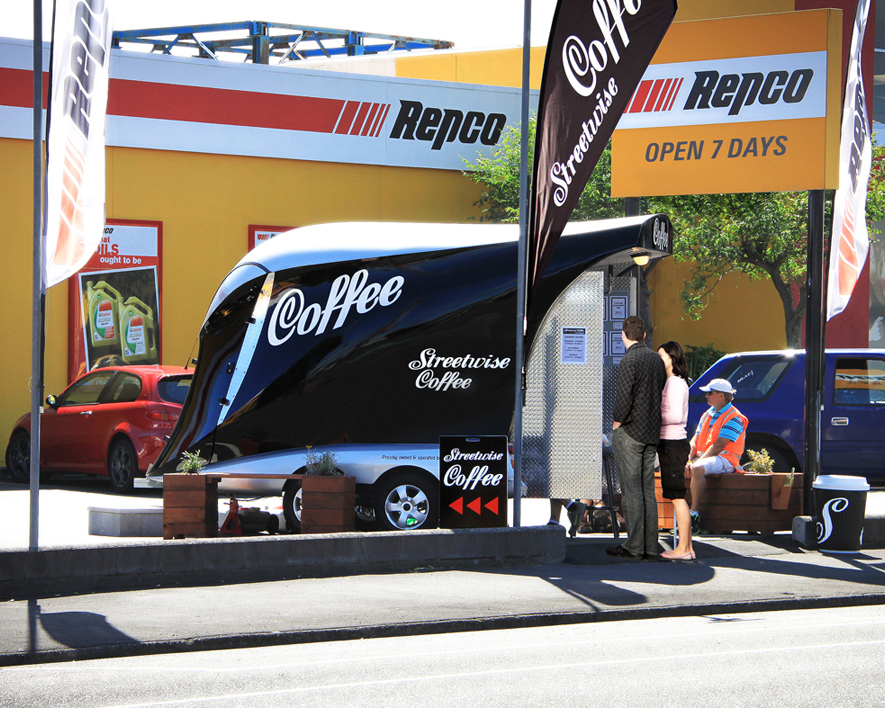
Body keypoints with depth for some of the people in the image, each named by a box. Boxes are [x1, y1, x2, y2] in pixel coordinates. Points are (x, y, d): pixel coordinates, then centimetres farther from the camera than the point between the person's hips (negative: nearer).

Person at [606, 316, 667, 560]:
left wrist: (617, 422, -6)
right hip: (652, 433, 7)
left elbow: (623, 398, -20)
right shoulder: (656, 359, 9)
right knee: (647, 490, 10)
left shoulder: (629, 361, -14)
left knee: (631, 491, -4)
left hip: (629, 431, -7)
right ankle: (650, 547, 10)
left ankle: (634, 547, -4)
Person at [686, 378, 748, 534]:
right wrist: (689, 460, -5)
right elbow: (694, 441, 13)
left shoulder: (733, 418, -8)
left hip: (725, 459, -9)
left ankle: (694, 515, -38)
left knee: (698, 469, -38)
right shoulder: (707, 415, 19)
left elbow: (718, 446, -16)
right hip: (702, 457, 9)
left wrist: (697, 462, -19)